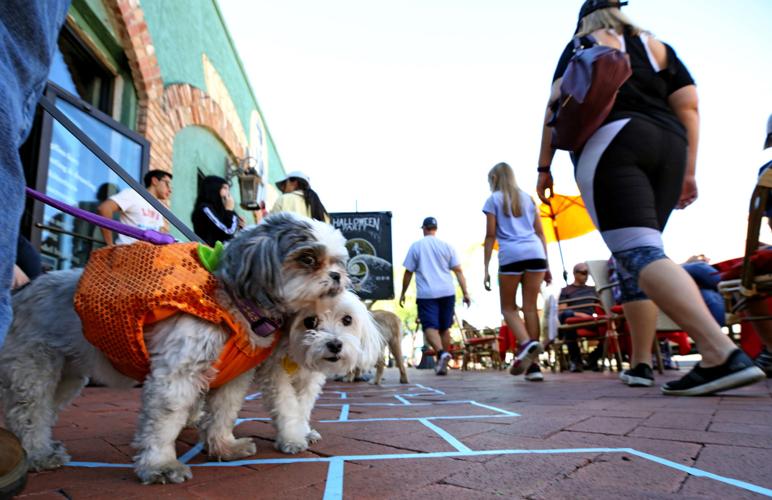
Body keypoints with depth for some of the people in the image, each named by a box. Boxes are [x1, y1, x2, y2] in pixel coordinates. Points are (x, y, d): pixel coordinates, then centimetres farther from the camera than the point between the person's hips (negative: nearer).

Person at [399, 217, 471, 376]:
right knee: (445, 327, 14)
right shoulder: (446, 246, 8)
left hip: (426, 294, -3)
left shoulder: (416, 246, 4)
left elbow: (408, 272, 4)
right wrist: (465, 293, 3)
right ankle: (442, 363, 21)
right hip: (447, 292, 3)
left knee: (430, 327, -6)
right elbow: (458, 271, 3)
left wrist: (403, 293, 14)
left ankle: (442, 352, -32)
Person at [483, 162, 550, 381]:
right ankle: (533, 365, 3)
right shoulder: (527, 198, 22)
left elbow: (490, 235, 4)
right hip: (535, 253, 4)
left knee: (508, 307, 9)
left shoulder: (493, 199, 10)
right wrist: (546, 265, 20)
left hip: (511, 255, -4)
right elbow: (540, 232, 18)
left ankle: (526, 343, -18)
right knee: (530, 306, 5)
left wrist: (486, 269, 4)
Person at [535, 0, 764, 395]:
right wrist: (688, 171, 13)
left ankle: (722, 353, -33)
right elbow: (689, 106, 14)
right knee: (639, 255, 10)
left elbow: (557, 107, 1)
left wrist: (544, 167, 6)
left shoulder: (581, 47, 13)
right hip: (667, 147, 6)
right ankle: (640, 364, 9)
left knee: (638, 254, -17)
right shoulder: (658, 46, 24)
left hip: (608, 145, -6)